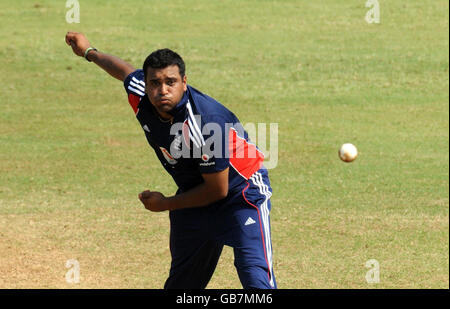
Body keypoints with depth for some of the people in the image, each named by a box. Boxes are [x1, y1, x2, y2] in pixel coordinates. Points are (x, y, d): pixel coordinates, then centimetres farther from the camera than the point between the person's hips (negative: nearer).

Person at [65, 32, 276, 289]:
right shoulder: (140, 97, -14)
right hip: (193, 193, 7)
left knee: (256, 279, -23)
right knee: (181, 282, 17)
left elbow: (217, 190, -23)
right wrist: (90, 52, 32)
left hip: (242, 193, -7)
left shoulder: (204, 125, -34)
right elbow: (126, 69, 13)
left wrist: (166, 204, -11)